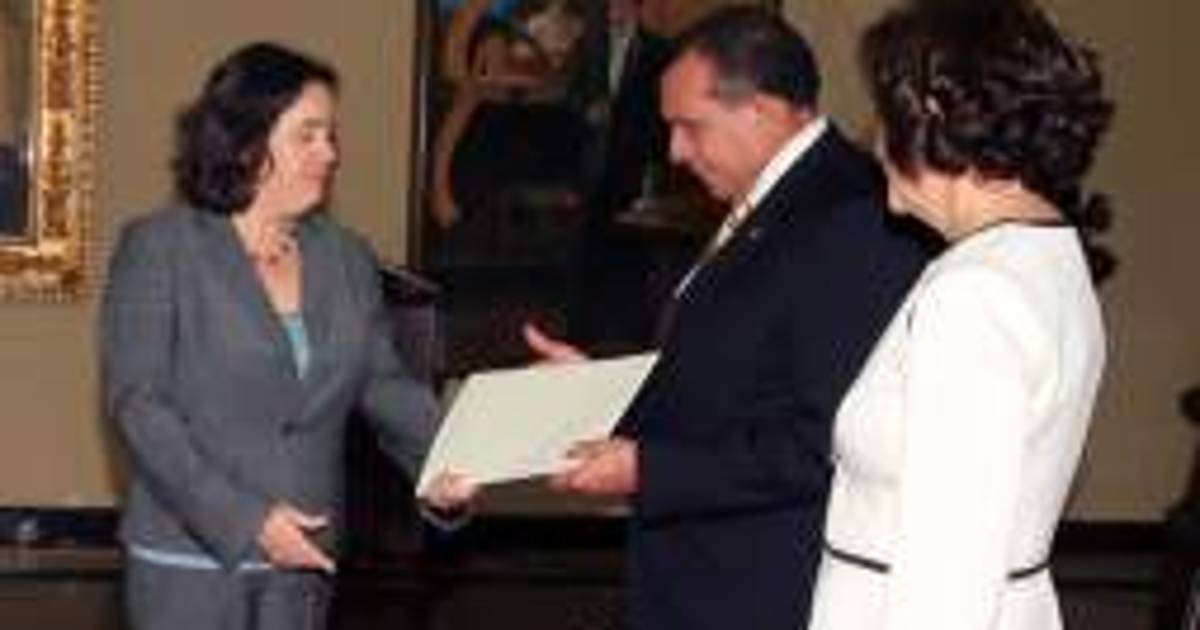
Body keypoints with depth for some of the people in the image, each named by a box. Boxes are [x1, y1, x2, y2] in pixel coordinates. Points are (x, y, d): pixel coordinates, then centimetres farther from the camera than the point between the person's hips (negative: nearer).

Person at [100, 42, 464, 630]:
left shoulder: (346, 257, 8)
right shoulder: (159, 247, -6)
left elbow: (384, 383, 8)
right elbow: (136, 403, -11)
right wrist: (245, 519, -19)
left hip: (301, 561, 5)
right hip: (190, 561, -5)